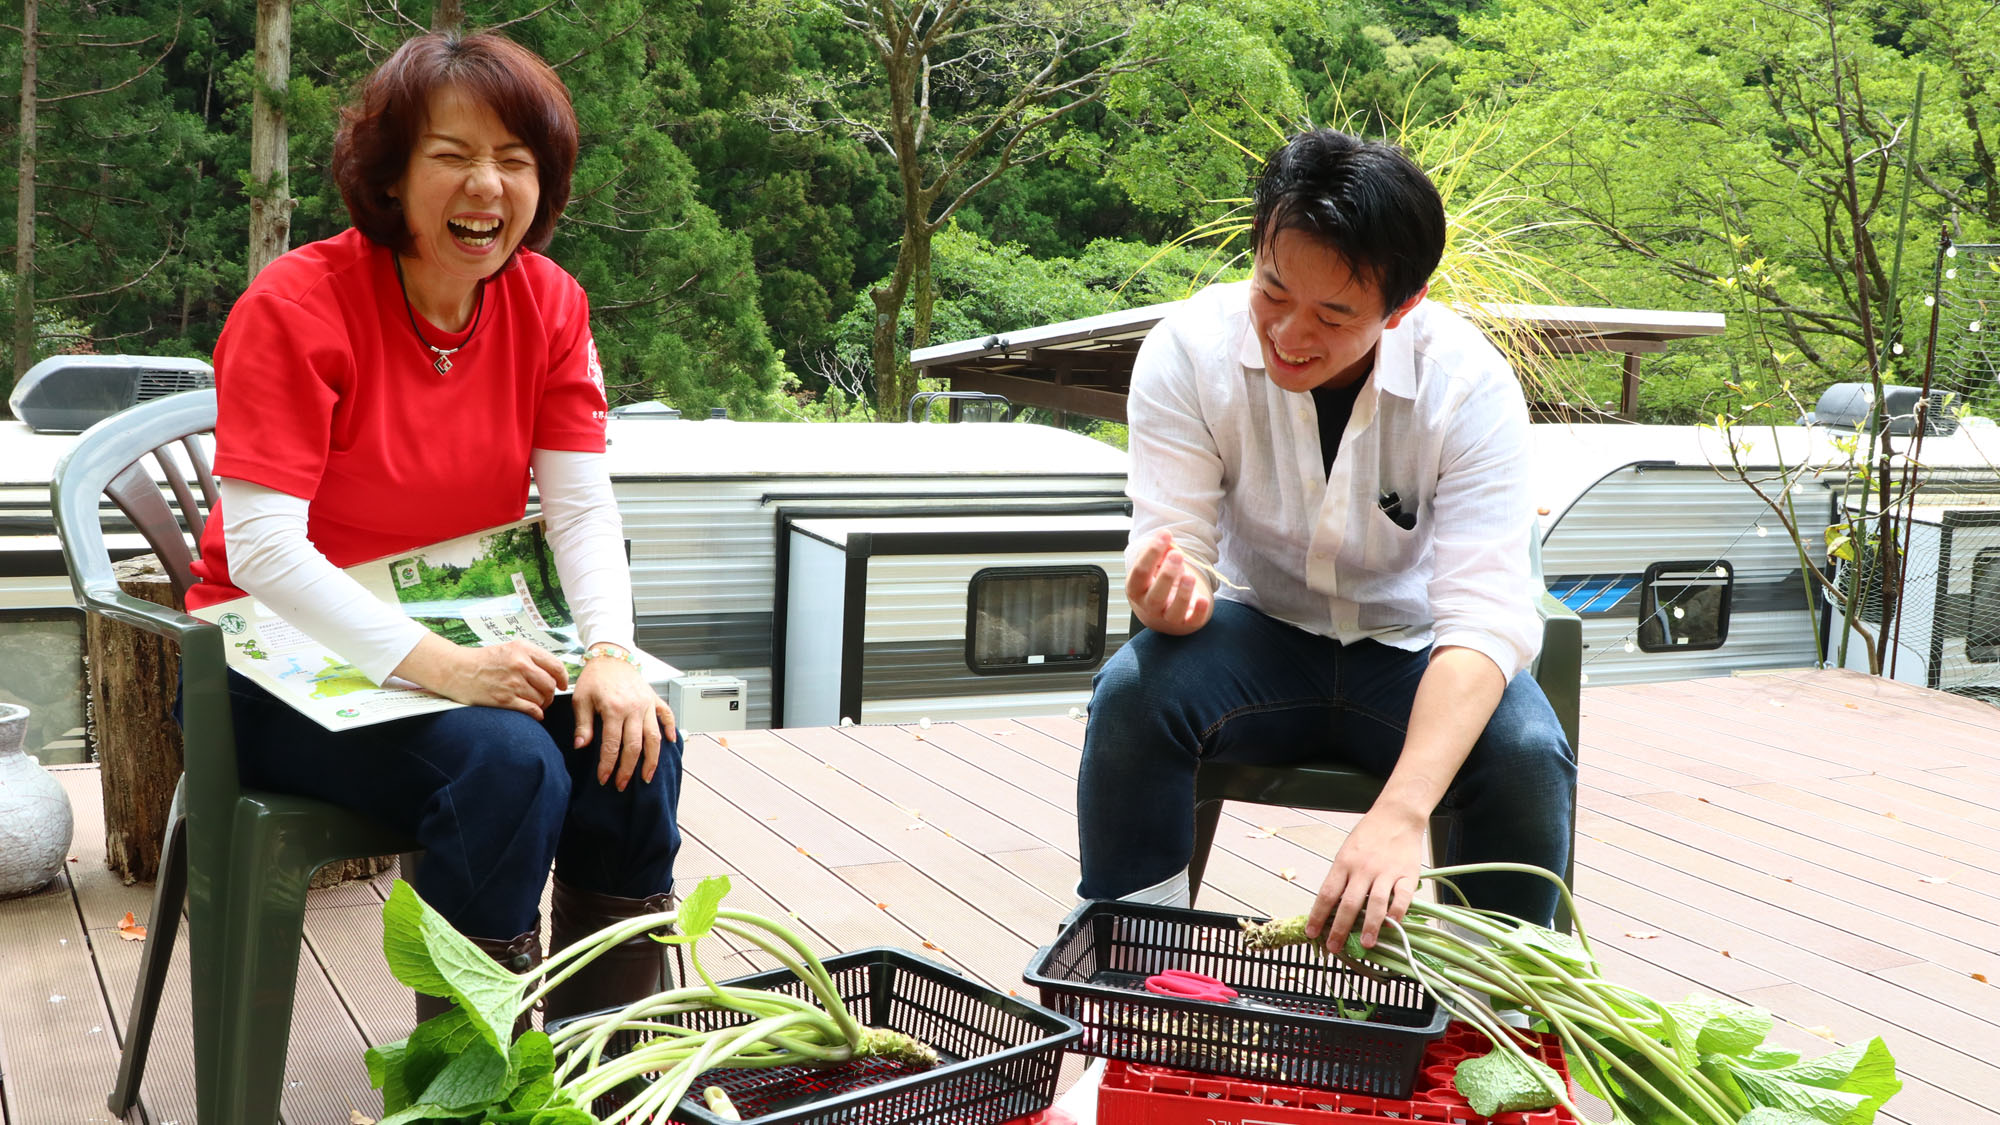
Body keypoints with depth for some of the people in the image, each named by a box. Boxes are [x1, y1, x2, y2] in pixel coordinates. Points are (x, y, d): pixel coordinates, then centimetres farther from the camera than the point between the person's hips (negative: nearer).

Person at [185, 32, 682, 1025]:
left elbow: (582, 505, -5)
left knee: (634, 749, -19)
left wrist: (610, 655, -24)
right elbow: (262, 548, -23)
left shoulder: (549, 304, -1)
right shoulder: (296, 308, -17)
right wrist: (436, 664, -34)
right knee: (509, 766, -29)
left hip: (460, 651, 5)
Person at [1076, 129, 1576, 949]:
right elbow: (1174, 543, -15)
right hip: (1262, 632, 1)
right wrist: (1166, 593, -44)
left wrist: (1400, 813, -45)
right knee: (1130, 691, -30)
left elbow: (1484, 617, -30)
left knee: (1529, 755, -30)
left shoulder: (1470, 386, -22)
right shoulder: (1189, 351, -18)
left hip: (1414, 655, 0)